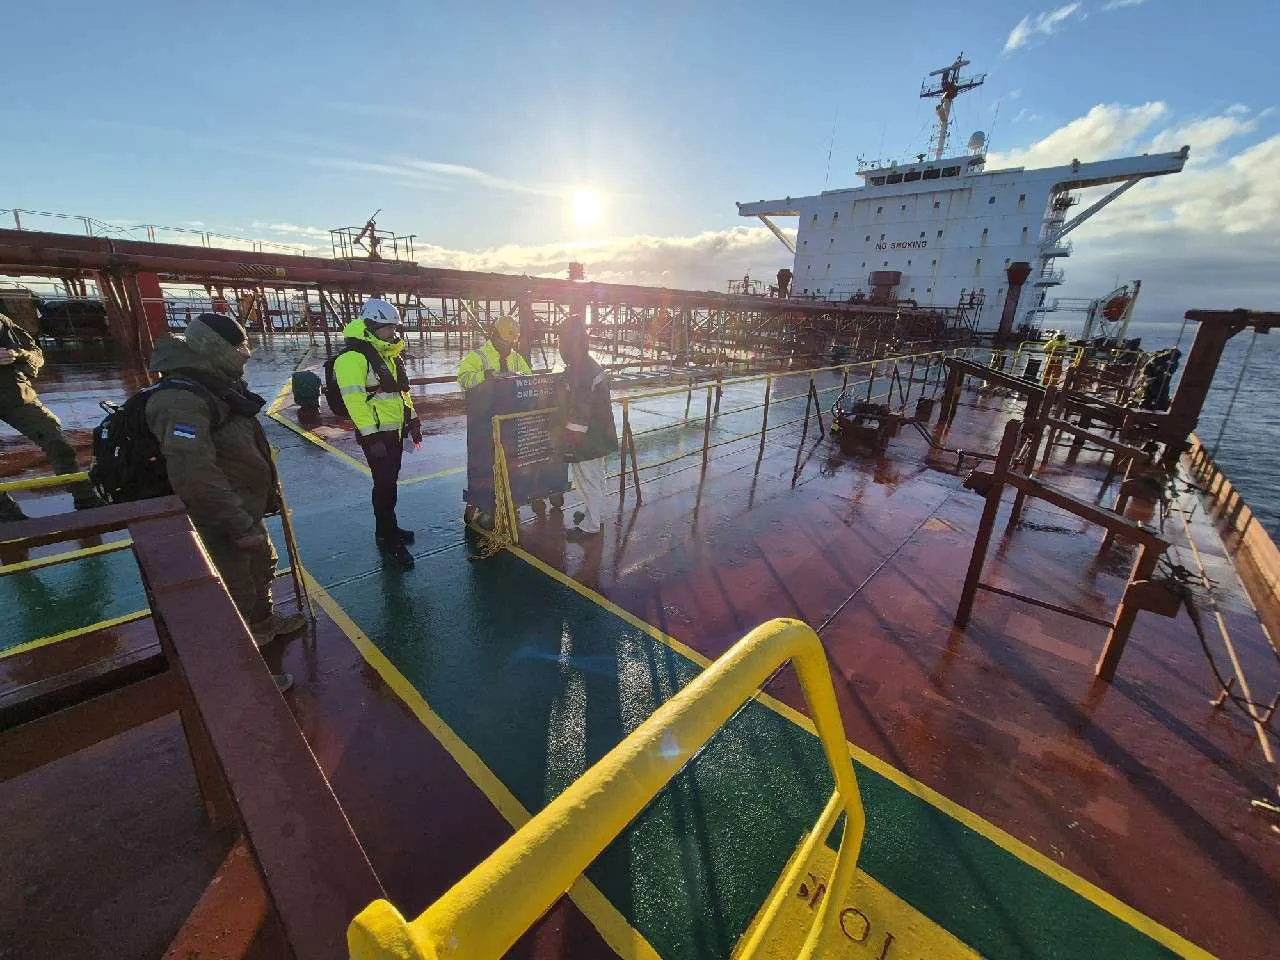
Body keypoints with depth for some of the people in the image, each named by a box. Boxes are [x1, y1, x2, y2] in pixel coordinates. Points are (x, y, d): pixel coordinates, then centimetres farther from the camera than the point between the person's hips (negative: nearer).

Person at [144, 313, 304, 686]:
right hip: (220, 521, -10)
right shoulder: (181, 401, -26)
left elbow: (247, 448, 17)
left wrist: (269, 493, 21)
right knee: (236, 593, 4)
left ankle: (264, 623, 52)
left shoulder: (216, 385, 8)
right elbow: (194, 476, -34)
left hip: (245, 508, 10)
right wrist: (239, 525, -30)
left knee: (261, 567, 28)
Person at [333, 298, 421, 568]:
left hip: (396, 429, 9)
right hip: (376, 434, -8)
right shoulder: (353, 357, -15)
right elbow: (354, 399, -22)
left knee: (390, 481, 16)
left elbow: (401, 390, 21)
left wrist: (413, 419, 19)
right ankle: (387, 539, 6)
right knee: (385, 484, -4)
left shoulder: (389, 354, 14)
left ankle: (389, 528, 29)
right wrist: (371, 436, -25)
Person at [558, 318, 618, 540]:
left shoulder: (580, 373, -24)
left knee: (588, 481, 2)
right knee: (596, 478, 22)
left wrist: (571, 442, -19)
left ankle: (590, 525, 14)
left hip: (586, 440, -10)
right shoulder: (593, 367, 8)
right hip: (599, 436, 10)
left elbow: (579, 414, -26)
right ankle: (595, 512, 39)